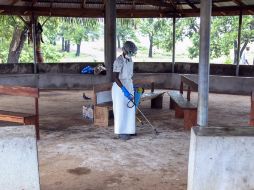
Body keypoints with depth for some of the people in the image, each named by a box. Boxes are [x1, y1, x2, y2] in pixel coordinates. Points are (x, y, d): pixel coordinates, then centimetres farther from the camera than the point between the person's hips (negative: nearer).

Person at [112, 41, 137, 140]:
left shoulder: (130, 60, 8)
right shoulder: (119, 61, -18)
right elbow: (115, 77, -24)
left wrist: (132, 87, 19)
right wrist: (124, 90, -29)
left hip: (129, 87, 8)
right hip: (120, 88, -8)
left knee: (129, 109, 12)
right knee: (121, 110, -1)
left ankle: (128, 129, 23)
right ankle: (121, 132, 8)